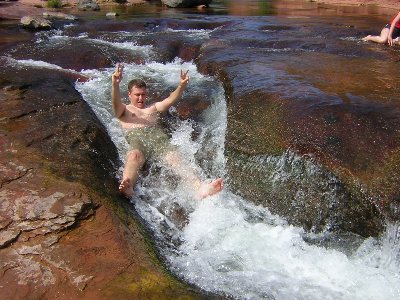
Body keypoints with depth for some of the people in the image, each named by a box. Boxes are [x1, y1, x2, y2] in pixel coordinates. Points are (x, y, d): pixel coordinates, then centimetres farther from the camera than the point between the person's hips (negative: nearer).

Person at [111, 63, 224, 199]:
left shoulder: (153, 107, 36)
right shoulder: (124, 110, 26)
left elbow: (170, 100, 18)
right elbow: (116, 103, 0)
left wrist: (181, 86, -3)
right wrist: (115, 85, -22)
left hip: (157, 134, 3)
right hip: (136, 137, -2)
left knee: (175, 158, -26)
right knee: (134, 156, -38)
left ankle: (200, 188, -50)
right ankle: (127, 187, -68)